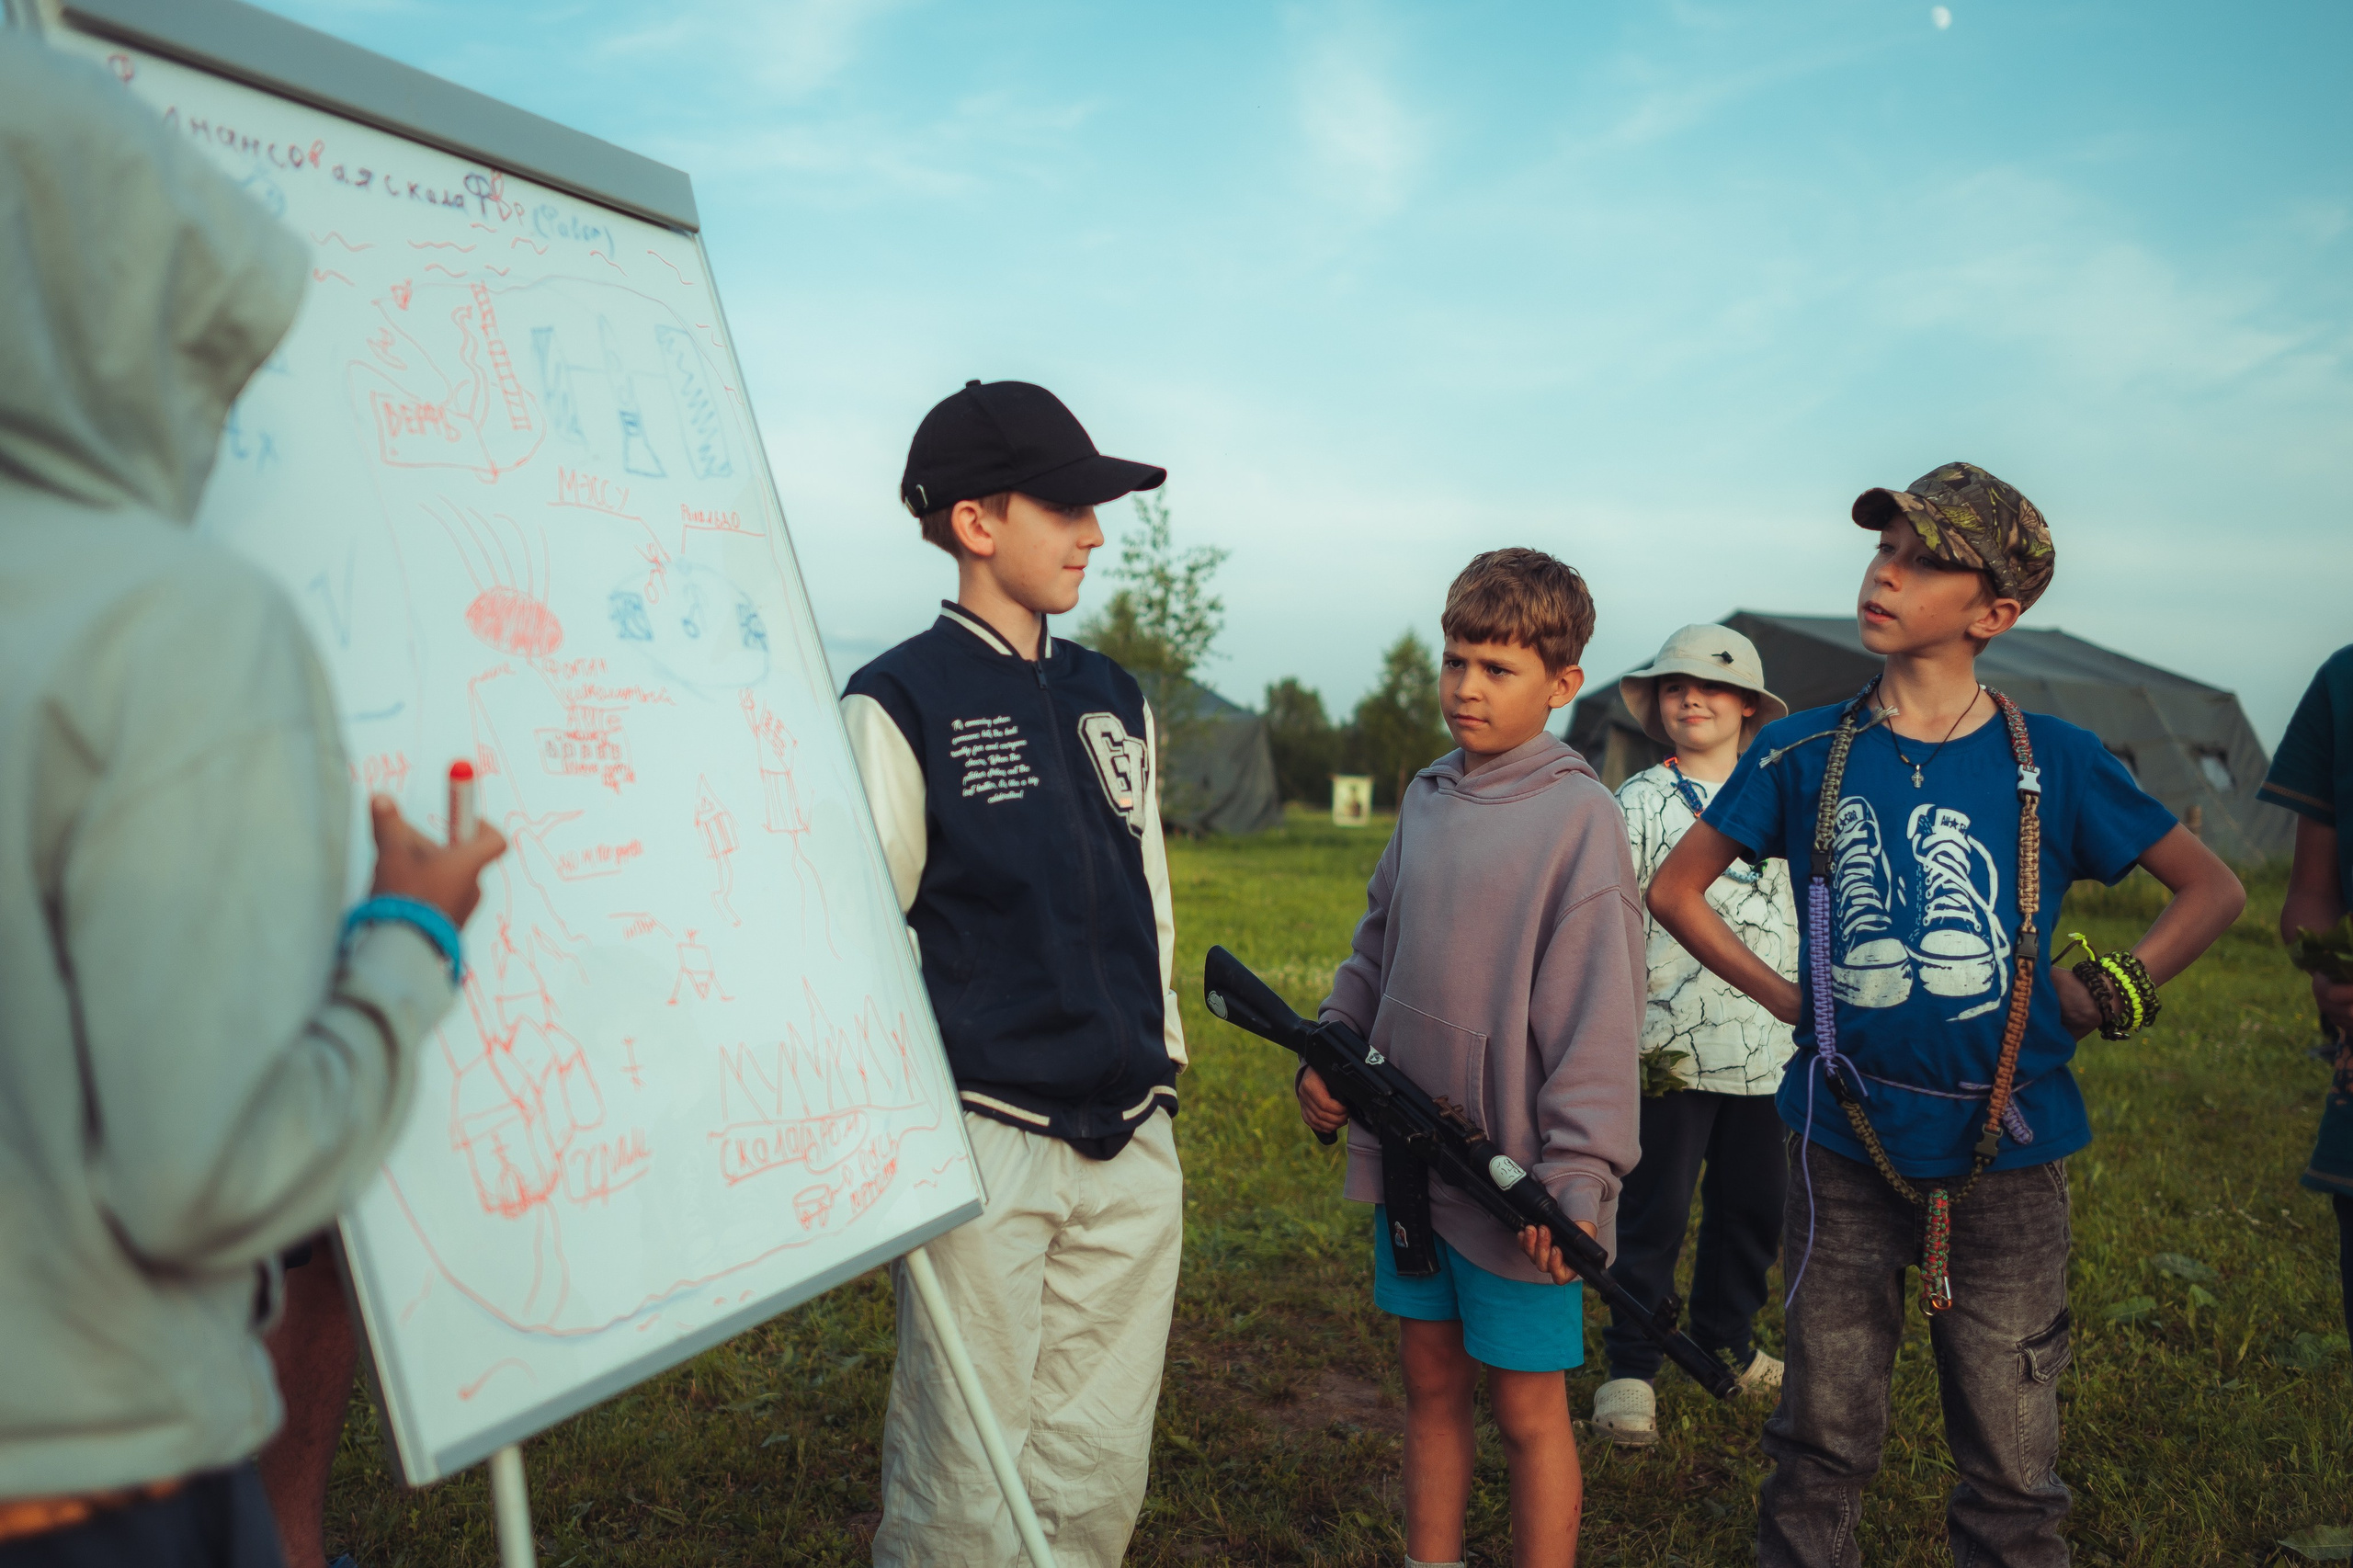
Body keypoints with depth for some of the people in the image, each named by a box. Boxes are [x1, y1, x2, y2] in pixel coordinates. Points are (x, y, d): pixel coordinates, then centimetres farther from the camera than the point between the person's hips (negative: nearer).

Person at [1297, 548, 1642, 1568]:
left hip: (1512, 1178, -6)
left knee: (1528, 1409, 8)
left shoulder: (1577, 816, -13)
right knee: (1430, 1384, 19)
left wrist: (1574, 1175, -18)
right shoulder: (1425, 800, 7)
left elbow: (1598, 1010, -16)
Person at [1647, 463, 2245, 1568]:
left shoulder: (2054, 763, -2)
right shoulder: (1804, 754, 0)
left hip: (2004, 1155, 0)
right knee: (1822, 1443, 12)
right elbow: (1674, 891, 9)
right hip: (1846, 1148, 1)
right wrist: (1783, 997, 2)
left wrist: (2109, 1000, 0)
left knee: (2011, 1466, 10)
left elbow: (2213, 887, 9)